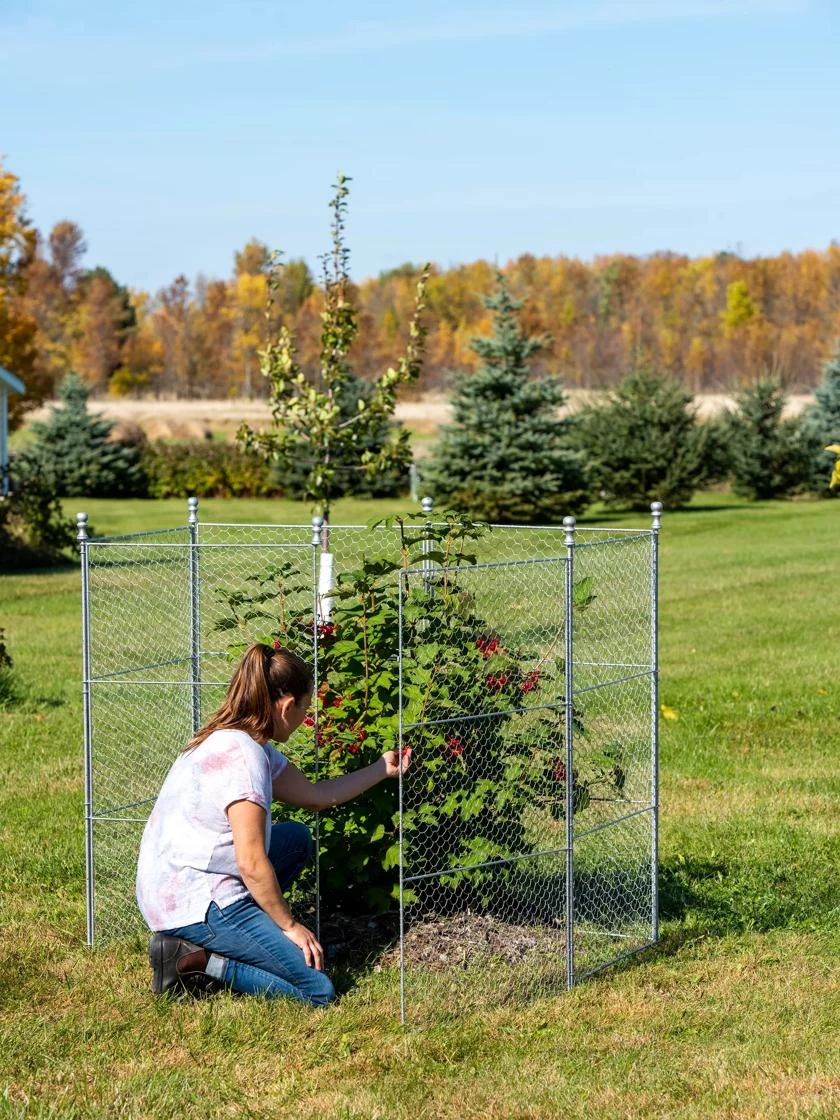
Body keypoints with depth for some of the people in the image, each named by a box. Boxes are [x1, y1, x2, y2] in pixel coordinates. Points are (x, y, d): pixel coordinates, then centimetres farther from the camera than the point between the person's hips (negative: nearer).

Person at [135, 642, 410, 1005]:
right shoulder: (243, 755, -20)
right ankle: (195, 961, -9)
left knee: (297, 837, 25)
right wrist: (289, 925, -9)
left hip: (172, 890, 10)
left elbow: (316, 794, 22)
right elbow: (252, 863, -21)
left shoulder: (230, 740, 11)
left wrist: (381, 769, 29)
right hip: (195, 903, -10)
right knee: (317, 989, -9)